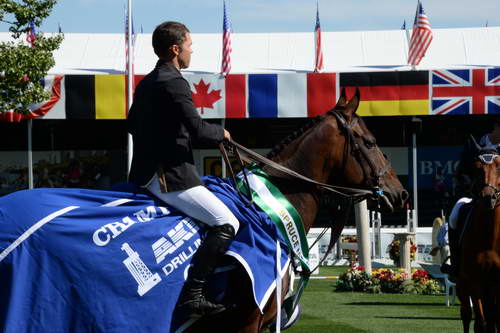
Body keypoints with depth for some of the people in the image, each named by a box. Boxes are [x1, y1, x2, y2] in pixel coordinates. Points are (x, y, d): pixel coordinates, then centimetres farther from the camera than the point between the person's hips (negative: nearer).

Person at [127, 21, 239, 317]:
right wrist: (221, 133, -2)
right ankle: (193, 293, -21)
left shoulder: (146, 83, 16)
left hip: (145, 173, 10)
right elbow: (198, 129, -21)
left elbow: (132, 124, 30)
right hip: (170, 176, -10)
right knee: (227, 224, -13)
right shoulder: (174, 83, -14)